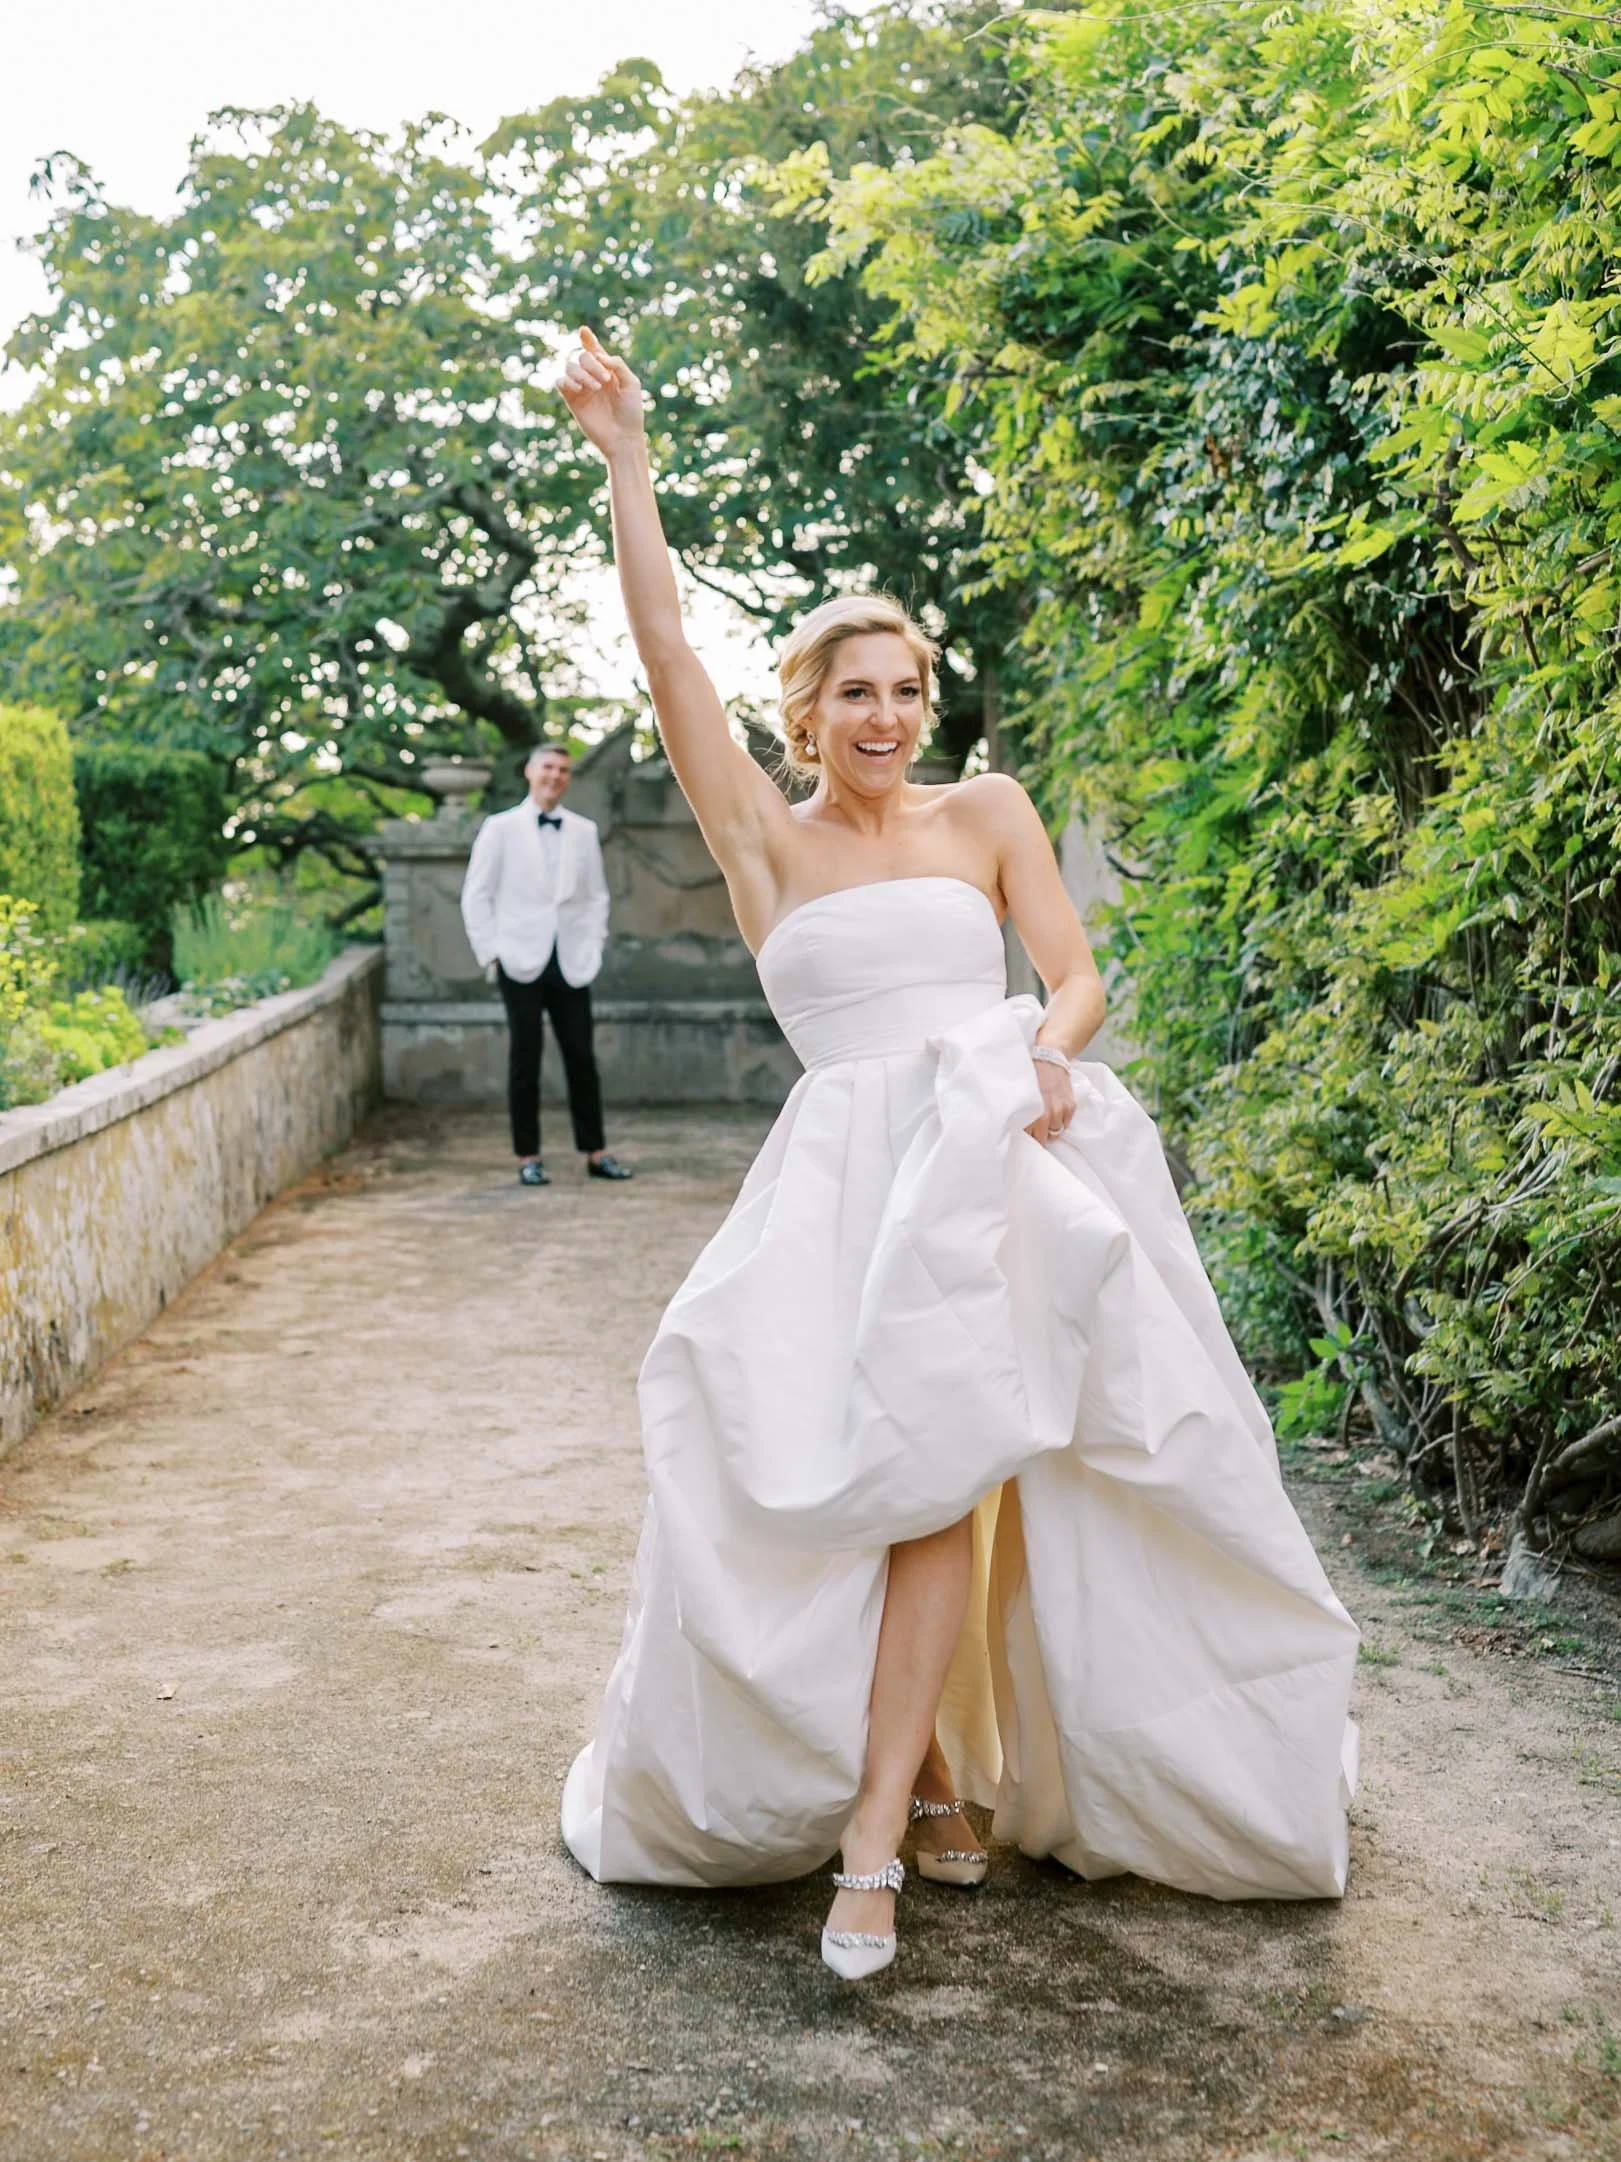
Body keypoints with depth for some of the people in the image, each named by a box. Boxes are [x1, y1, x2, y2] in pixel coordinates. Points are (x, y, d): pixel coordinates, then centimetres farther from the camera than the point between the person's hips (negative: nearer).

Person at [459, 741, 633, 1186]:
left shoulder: (584, 832, 10)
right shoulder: (501, 828, 2)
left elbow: (596, 895, 16)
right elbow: (475, 895, 2)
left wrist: (592, 947, 5)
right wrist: (491, 952, -4)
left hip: (571, 964, 3)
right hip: (522, 963, -2)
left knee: (582, 1058, 2)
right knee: (526, 1059, 1)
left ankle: (595, 1153, 10)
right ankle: (528, 1158, 7)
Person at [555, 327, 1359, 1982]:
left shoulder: (987, 813, 13)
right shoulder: (763, 840, 11)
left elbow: (1077, 977, 9)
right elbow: (665, 653, 6)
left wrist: (1048, 1048, -14)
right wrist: (625, 463, 5)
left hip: (1005, 1154, 0)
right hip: (851, 1176, 0)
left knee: (937, 1464, -10)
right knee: (835, 1476, -13)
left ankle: (879, 1826, -3)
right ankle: (934, 1775, 6)